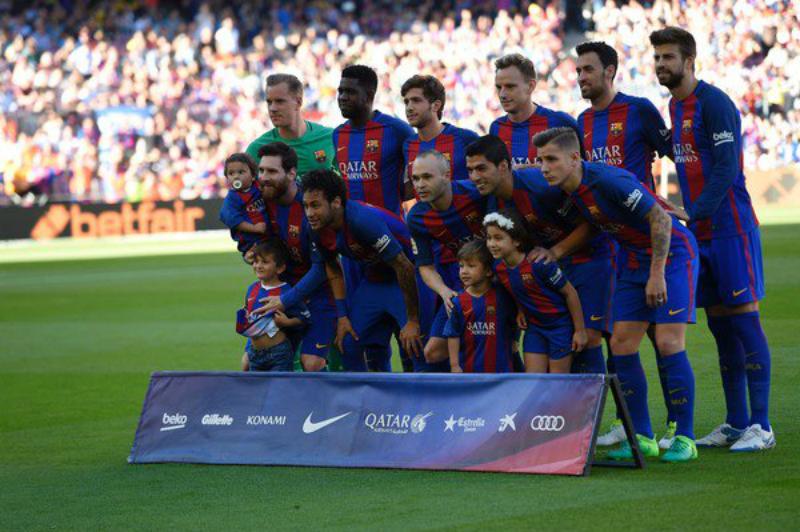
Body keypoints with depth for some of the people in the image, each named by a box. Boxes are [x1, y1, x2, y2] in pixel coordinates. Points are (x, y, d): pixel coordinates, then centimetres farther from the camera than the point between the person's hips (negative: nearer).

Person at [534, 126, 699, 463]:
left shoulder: (608, 181, -28)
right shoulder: (568, 191, -3)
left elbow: (660, 218, -26)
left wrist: (657, 274, -25)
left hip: (672, 253, -8)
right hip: (636, 259, 8)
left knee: (668, 342, -14)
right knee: (621, 344, 1)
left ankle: (684, 438, -6)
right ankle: (642, 438, 8)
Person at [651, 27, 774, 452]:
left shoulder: (713, 103, -11)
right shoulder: (675, 106, 15)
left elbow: (726, 168, -18)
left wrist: (694, 213, -24)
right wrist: (690, 214, 11)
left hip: (730, 229, -8)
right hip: (699, 232, 8)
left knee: (743, 318, -8)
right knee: (719, 324, 8)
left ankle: (761, 426, -8)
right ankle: (736, 423, 13)